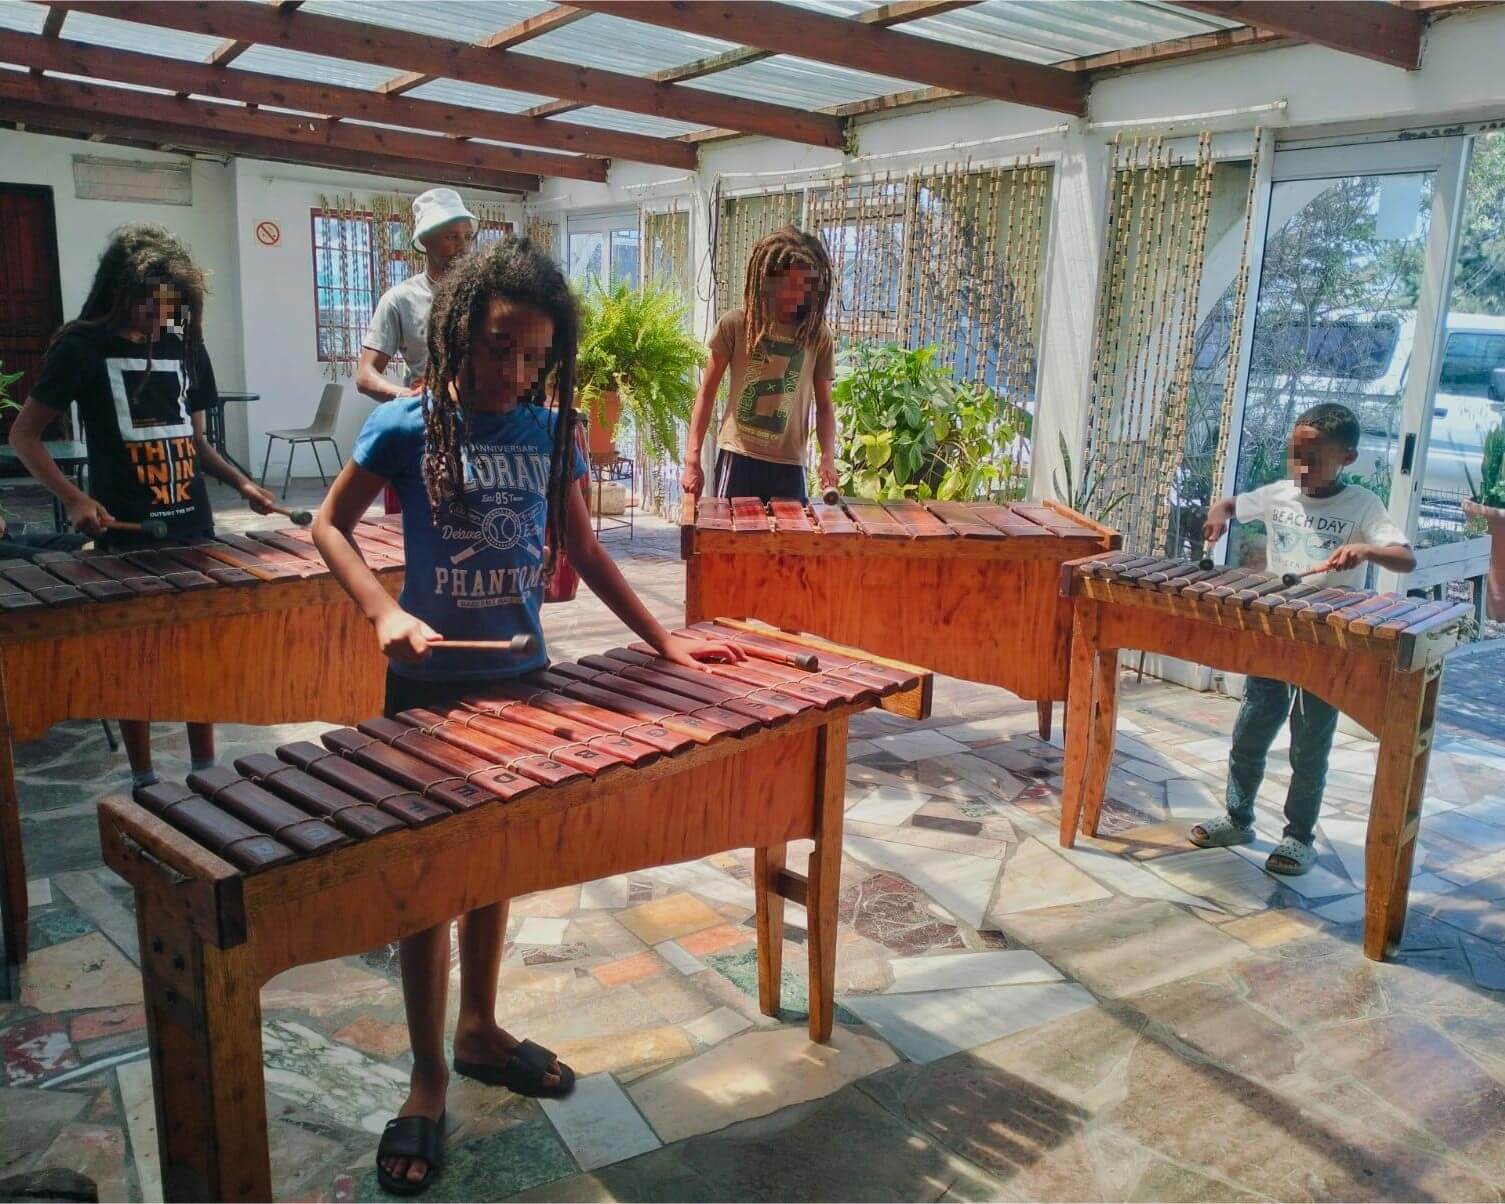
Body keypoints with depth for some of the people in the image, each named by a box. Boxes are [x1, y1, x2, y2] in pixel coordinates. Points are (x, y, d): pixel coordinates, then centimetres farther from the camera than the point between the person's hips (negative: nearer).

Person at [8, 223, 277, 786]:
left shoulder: (186, 345, 8)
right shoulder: (81, 346, -5)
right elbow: (23, 435, -3)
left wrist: (240, 483, 0)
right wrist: (75, 499, -17)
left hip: (192, 527, 4)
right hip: (125, 534, -4)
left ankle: (205, 770, 21)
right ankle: (144, 781, 17)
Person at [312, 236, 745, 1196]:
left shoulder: (553, 431, -1)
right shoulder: (408, 426, -10)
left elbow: (585, 552, 6)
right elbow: (329, 525, -2)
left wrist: (666, 640, 0)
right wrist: (383, 612, -19)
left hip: (521, 682, 3)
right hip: (427, 689, -3)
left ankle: (480, 1029, 37)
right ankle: (429, 1081, 22)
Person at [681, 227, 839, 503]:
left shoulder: (818, 334, 2)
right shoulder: (735, 325, -3)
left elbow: (824, 404, 6)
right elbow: (707, 393, 1)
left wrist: (828, 457, -11)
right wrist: (692, 460, -5)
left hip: (789, 464, 2)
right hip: (738, 457, -1)